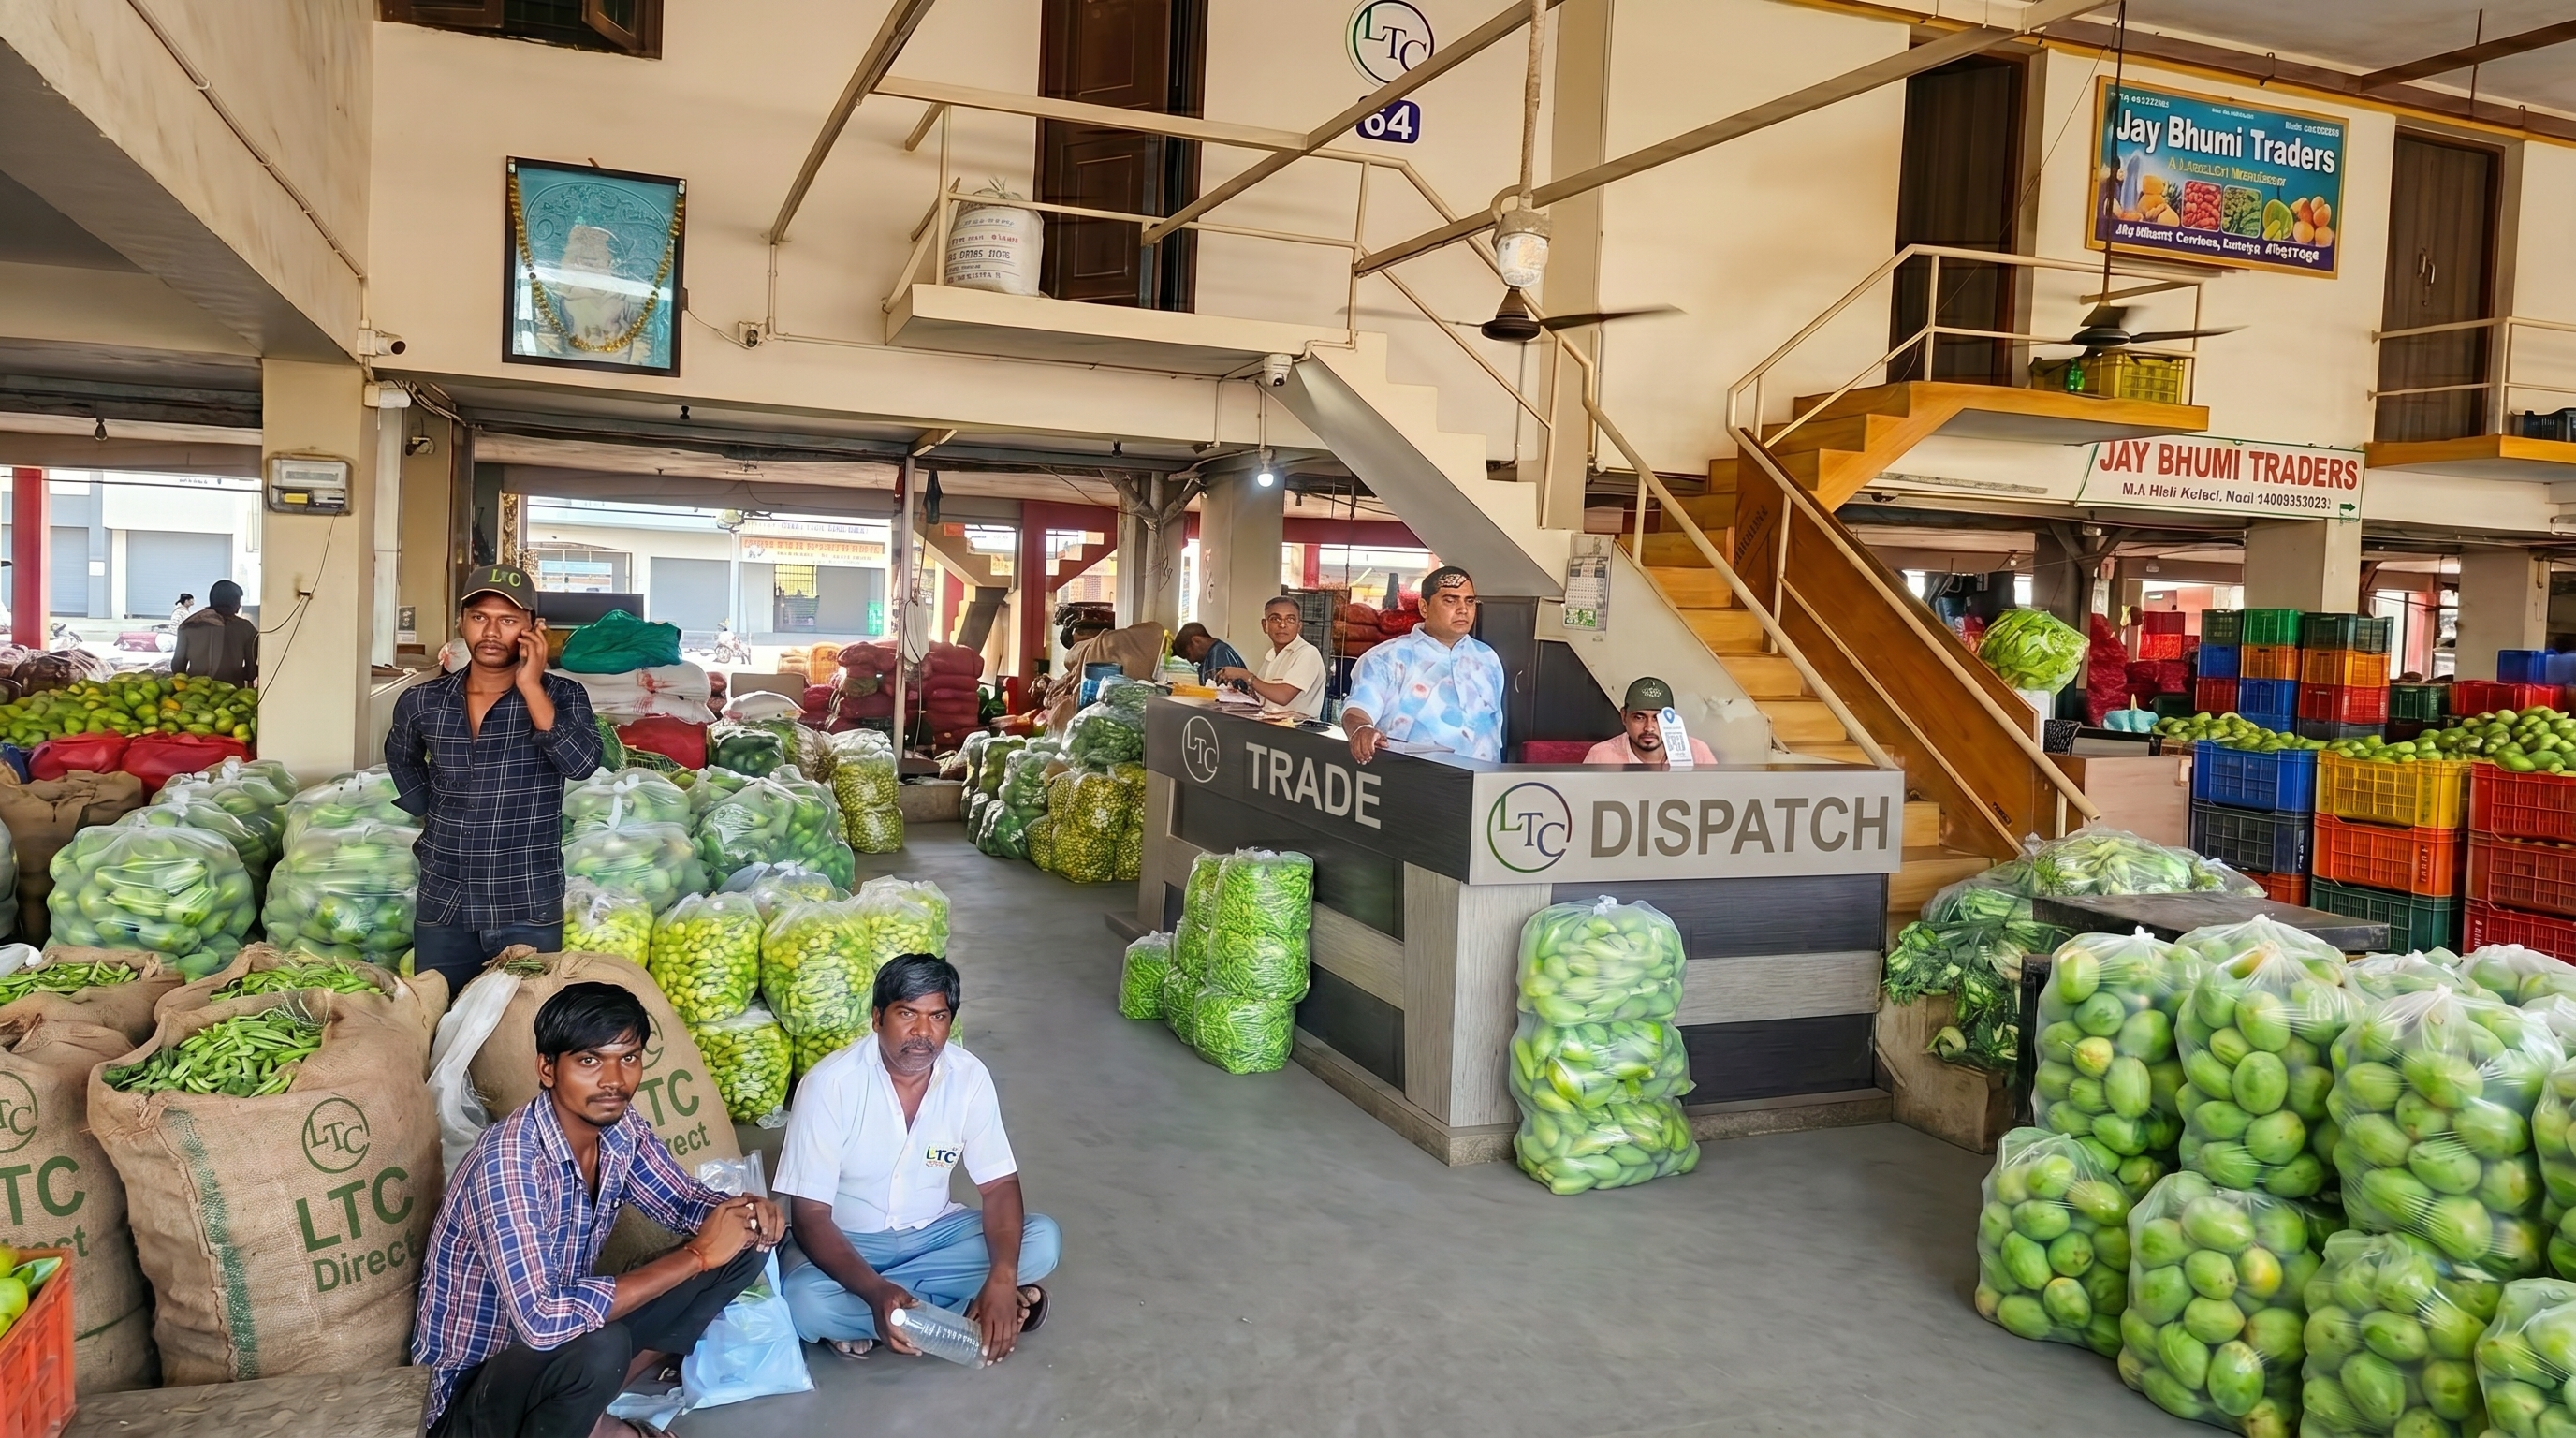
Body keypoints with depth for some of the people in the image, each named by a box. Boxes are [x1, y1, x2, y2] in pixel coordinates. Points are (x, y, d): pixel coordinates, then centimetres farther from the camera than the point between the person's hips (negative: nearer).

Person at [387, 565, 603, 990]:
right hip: (443, 906, 3)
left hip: (527, 910, -3)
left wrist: (531, 688, -25)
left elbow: (582, 763, -25)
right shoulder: (421, 703, 3)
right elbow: (401, 759, 25)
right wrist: (429, 811, 12)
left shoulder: (562, 696, -6)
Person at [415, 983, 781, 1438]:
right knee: (599, 1347, -38)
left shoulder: (621, 1127, -7)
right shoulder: (508, 1160, -28)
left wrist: (743, 1212, -15)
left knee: (745, 1243, -3)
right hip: (477, 1389, -8)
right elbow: (543, 1320, -36)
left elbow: (685, 1200, 9)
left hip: (564, 1340, 8)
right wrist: (697, 1255, -30)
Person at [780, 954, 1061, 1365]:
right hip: (849, 1242, -3)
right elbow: (810, 1215, -25)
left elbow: (1000, 1187, -12)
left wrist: (1001, 1278, -32)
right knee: (805, 1301, -36)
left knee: (1042, 1240, -18)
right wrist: (877, 1292, -42)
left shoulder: (969, 1077, -13)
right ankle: (964, 1304, -17)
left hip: (933, 1233, 3)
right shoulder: (830, 1084, -23)